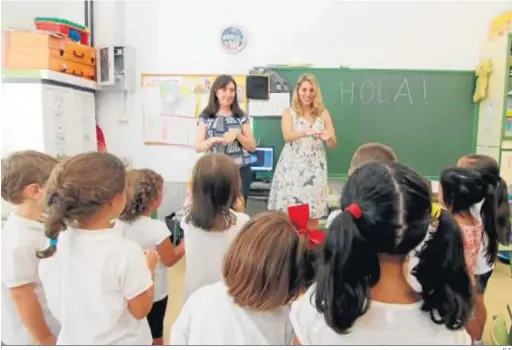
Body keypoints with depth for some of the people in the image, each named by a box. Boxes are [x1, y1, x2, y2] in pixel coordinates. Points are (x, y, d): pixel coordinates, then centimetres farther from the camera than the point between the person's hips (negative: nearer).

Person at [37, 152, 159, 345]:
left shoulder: (54, 245, -14)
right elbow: (140, 310, -17)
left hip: (72, 342, 5)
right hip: (120, 344, -4)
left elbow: (58, 304, 0)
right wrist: (149, 266, -6)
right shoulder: (126, 252, -31)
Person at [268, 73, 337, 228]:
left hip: (315, 168, 2)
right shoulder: (289, 113, 3)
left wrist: (328, 137, -20)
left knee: (313, 213, 2)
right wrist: (307, 131, -36)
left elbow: (333, 144, 4)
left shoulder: (323, 113, 9)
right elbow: (287, 136, -16)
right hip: (292, 167, -2)